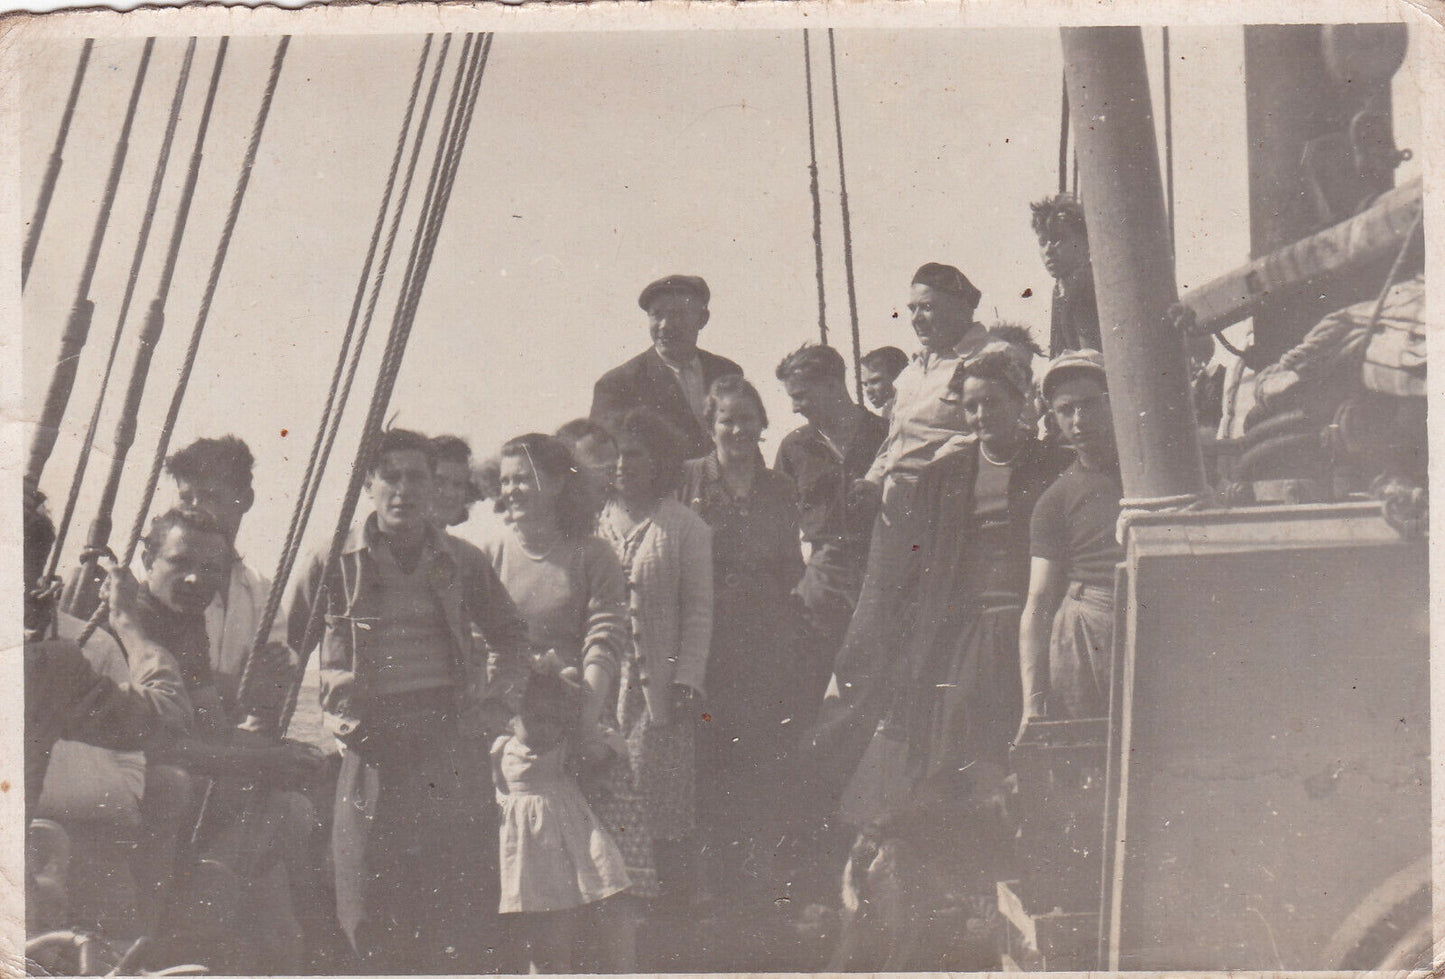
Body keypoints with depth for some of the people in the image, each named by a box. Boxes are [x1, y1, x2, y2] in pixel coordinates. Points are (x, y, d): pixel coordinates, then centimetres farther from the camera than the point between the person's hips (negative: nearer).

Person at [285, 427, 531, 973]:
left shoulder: (461, 562, 7)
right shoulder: (334, 562, 2)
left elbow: (511, 638, 21)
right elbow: (283, 648, 11)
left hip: (443, 744, 1)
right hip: (366, 748, -1)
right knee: (368, 911, 0)